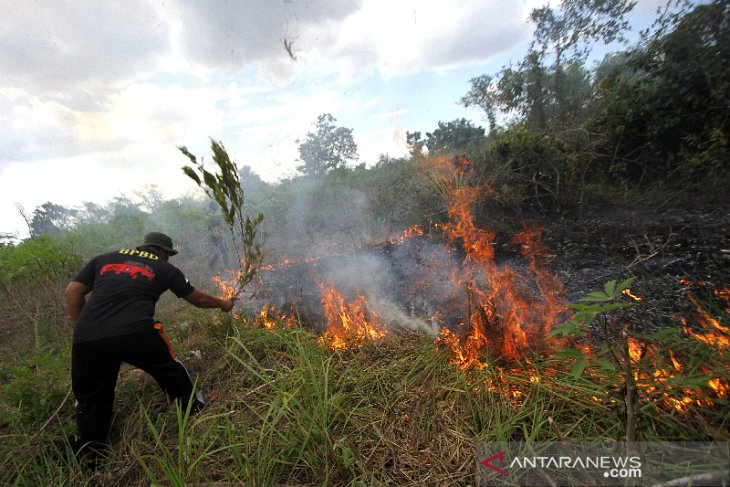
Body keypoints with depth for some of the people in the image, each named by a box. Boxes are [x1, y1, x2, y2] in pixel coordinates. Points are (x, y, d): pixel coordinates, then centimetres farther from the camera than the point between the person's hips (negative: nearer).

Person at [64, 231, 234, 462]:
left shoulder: (104, 259, 24)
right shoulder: (164, 268, 17)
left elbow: (73, 291, 16)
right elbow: (198, 299, 26)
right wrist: (222, 304, 43)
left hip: (86, 339, 3)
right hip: (136, 333, -3)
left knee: (90, 401, 24)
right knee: (172, 372, 21)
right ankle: (197, 413, 34)